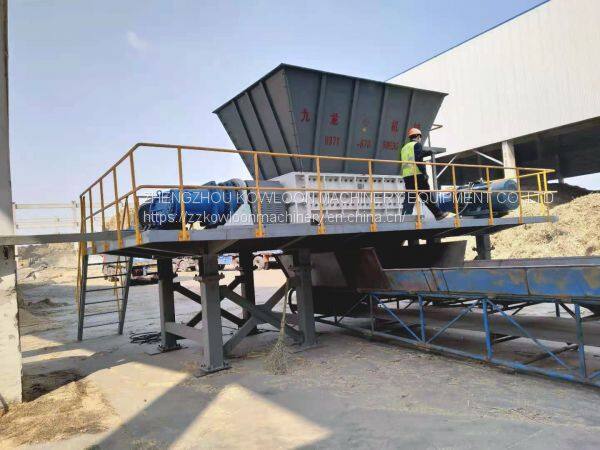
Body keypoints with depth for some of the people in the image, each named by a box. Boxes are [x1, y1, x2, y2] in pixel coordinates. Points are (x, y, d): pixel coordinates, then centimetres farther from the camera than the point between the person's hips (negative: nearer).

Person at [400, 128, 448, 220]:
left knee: (409, 198, 3)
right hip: (417, 174, -6)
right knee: (428, 196, 2)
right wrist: (424, 173, -16)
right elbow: (418, 159, -14)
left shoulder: (404, 148, 22)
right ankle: (438, 214, 10)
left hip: (406, 176, 6)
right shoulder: (417, 144, 0)